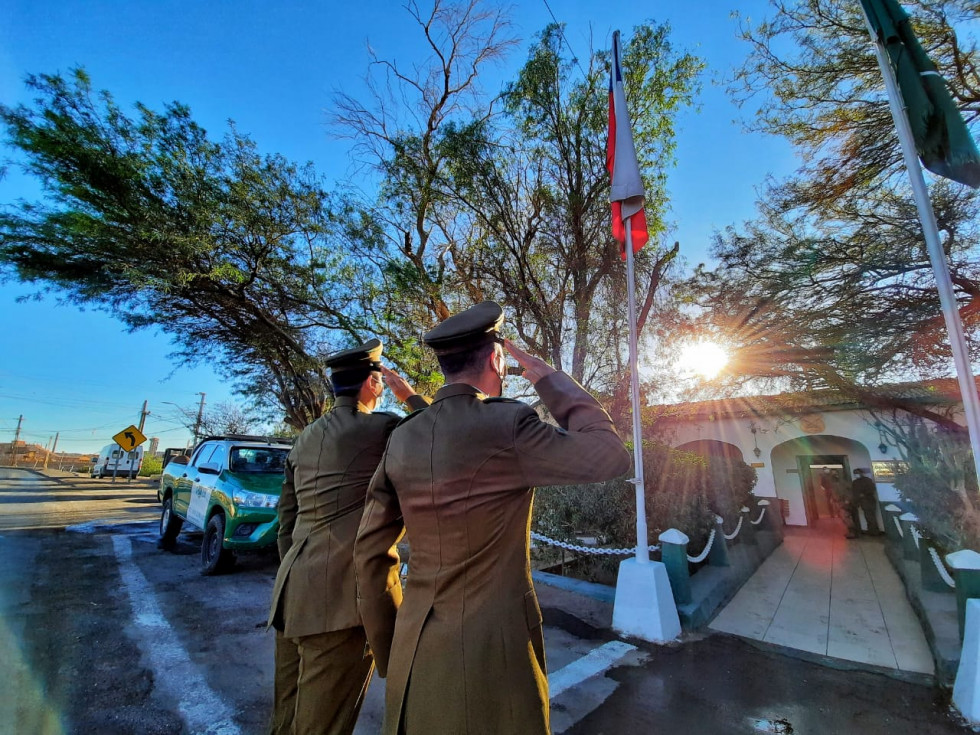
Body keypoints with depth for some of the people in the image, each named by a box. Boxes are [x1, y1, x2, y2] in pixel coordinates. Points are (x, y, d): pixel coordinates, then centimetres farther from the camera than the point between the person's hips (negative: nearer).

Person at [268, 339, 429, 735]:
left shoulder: (306, 437, 10)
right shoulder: (381, 428, -14)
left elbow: (287, 520, 14)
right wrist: (410, 395, 1)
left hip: (293, 594, 8)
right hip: (343, 597, -8)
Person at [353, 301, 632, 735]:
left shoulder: (401, 440, -3)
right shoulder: (506, 424, -20)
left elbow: (370, 555, 3)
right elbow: (611, 456, -12)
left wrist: (388, 650, 14)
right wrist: (548, 379, -5)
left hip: (413, 652, 6)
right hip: (492, 652, -5)